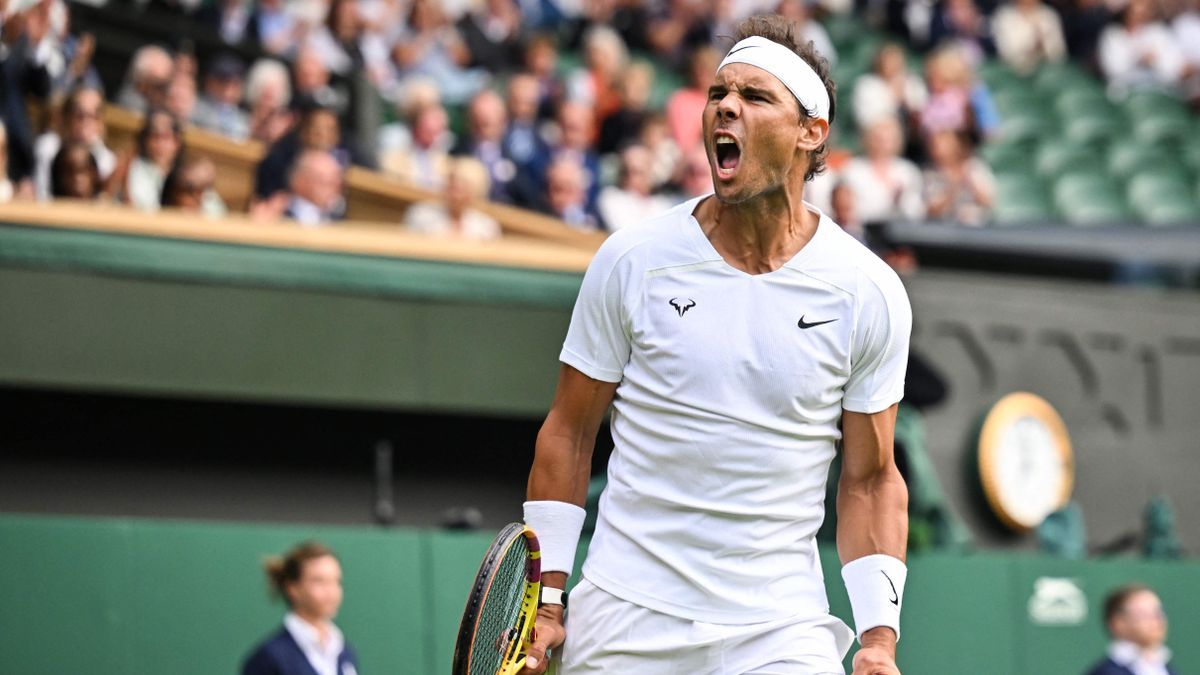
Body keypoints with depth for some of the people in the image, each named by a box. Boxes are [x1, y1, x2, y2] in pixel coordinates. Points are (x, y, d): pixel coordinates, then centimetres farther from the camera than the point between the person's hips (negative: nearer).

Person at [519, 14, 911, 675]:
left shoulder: (869, 292, -1)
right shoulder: (632, 260, -2)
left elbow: (869, 478, 5)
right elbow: (568, 434, 5)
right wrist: (546, 599, 0)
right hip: (626, 619, 0)